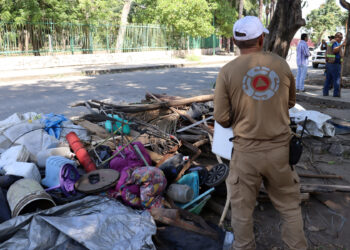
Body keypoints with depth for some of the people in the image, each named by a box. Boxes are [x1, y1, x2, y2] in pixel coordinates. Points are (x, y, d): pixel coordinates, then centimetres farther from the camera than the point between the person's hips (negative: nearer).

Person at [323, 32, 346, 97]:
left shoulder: (330, 42, 14)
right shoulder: (335, 43, -13)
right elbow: (335, 50, -33)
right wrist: (341, 45, -46)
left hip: (328, 63, 9)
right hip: (335, 64, -9)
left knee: (328, 79, 12)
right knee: (336, 79, -2)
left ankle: (325, 92, 12)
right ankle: (336, 94, -1)